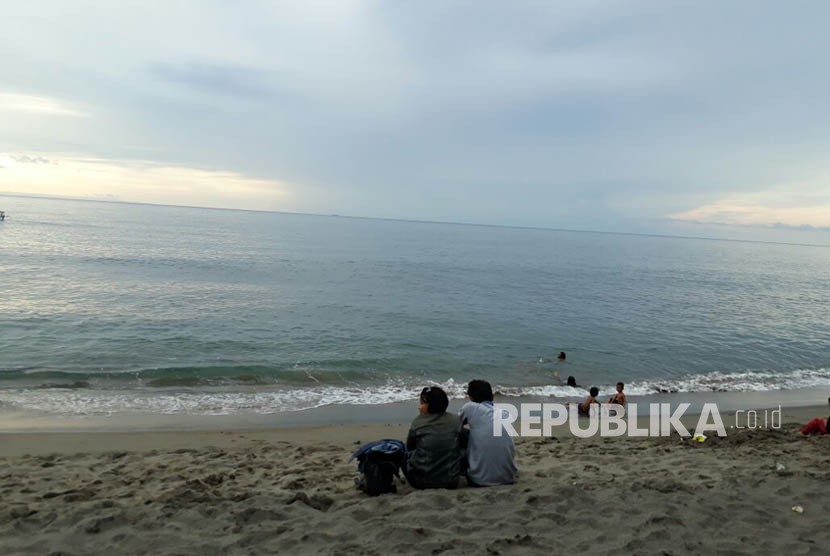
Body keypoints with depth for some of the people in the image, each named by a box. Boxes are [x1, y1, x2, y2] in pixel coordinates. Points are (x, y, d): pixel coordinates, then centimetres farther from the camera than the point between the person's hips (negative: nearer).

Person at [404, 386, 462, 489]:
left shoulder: (418, 422, -7)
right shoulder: (455, 420, -3)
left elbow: (409, 447, 8)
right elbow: (460, 446, 10)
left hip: (422, 482, -2)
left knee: (406, 454, 21)